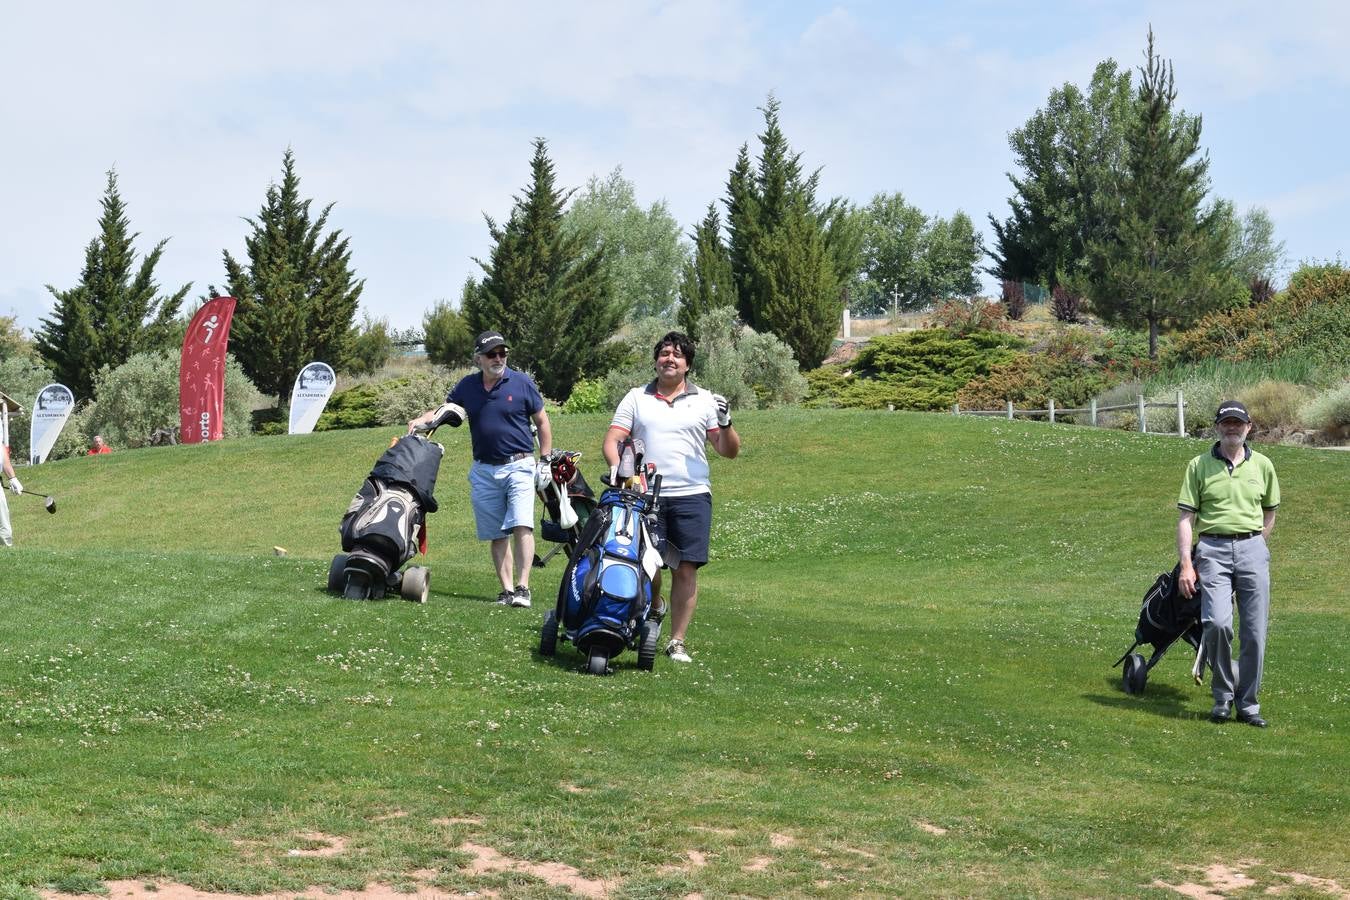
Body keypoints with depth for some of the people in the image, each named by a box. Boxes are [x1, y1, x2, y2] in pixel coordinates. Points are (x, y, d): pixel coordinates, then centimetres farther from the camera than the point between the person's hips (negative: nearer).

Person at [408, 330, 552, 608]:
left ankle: (522, 587, -19)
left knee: (521, 526, -17)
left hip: (519, 465, -4)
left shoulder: (522, 382, 0)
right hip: (483, 470, 4)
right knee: (497, 535, 5)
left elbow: (542, 422, 6)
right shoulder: (467, 386, 9)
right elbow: (444, 410, 7)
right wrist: (420, 421, -14)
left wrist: (545, 461, 1)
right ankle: (506, 590, 8)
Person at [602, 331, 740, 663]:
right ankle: (653, 607, 26)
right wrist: (616, 466, -13)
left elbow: (729, 451, 8)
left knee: (686, 570, -4)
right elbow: (612, 440, 7)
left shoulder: (704, 401, 10)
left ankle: (677, 642, 5)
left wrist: (725, 424, -11)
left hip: (692, 495, 0)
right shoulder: (636, 398, 12)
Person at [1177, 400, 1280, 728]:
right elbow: (1186, 517, 1)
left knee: (1255, 633, 0)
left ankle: (1247, 704, 13)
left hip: (1252, 549, 2)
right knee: (1217, 622, -19)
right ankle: (1223, 694, 0)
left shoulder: (1262, 465, 9)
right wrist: (1186, 564, -6)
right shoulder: (1199, 466, 3)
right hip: (1213, 550, -2)